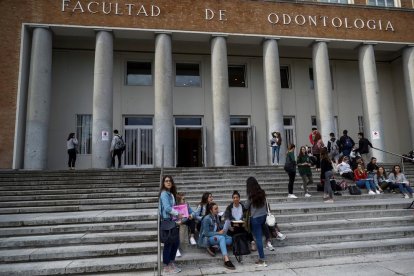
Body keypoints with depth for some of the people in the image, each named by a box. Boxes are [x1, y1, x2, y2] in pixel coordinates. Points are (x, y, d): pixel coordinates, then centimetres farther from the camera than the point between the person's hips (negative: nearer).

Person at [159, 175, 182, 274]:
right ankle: (166, 267, 13)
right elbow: (167, 208, -21)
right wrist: (178, 214, -11)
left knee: (176, 242, 15)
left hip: (172, 221, 9)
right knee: (168, 244, 0)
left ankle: (171, 263, 30)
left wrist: (177, 217, 2)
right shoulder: (164, 193, -13)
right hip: (167, 221, -9)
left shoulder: (171, 194, 15)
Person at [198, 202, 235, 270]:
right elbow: (206, 233, -19)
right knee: (221, 238, -35)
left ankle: (210, 247, -14)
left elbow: (219, 228, 10)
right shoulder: (206, 219, -16)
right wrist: (218, 233, -21)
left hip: (215, 236, 7)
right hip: (206, 238, -7)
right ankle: (226, 260, -47)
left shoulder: (216, 216, 6)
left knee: (230, 239, -18)